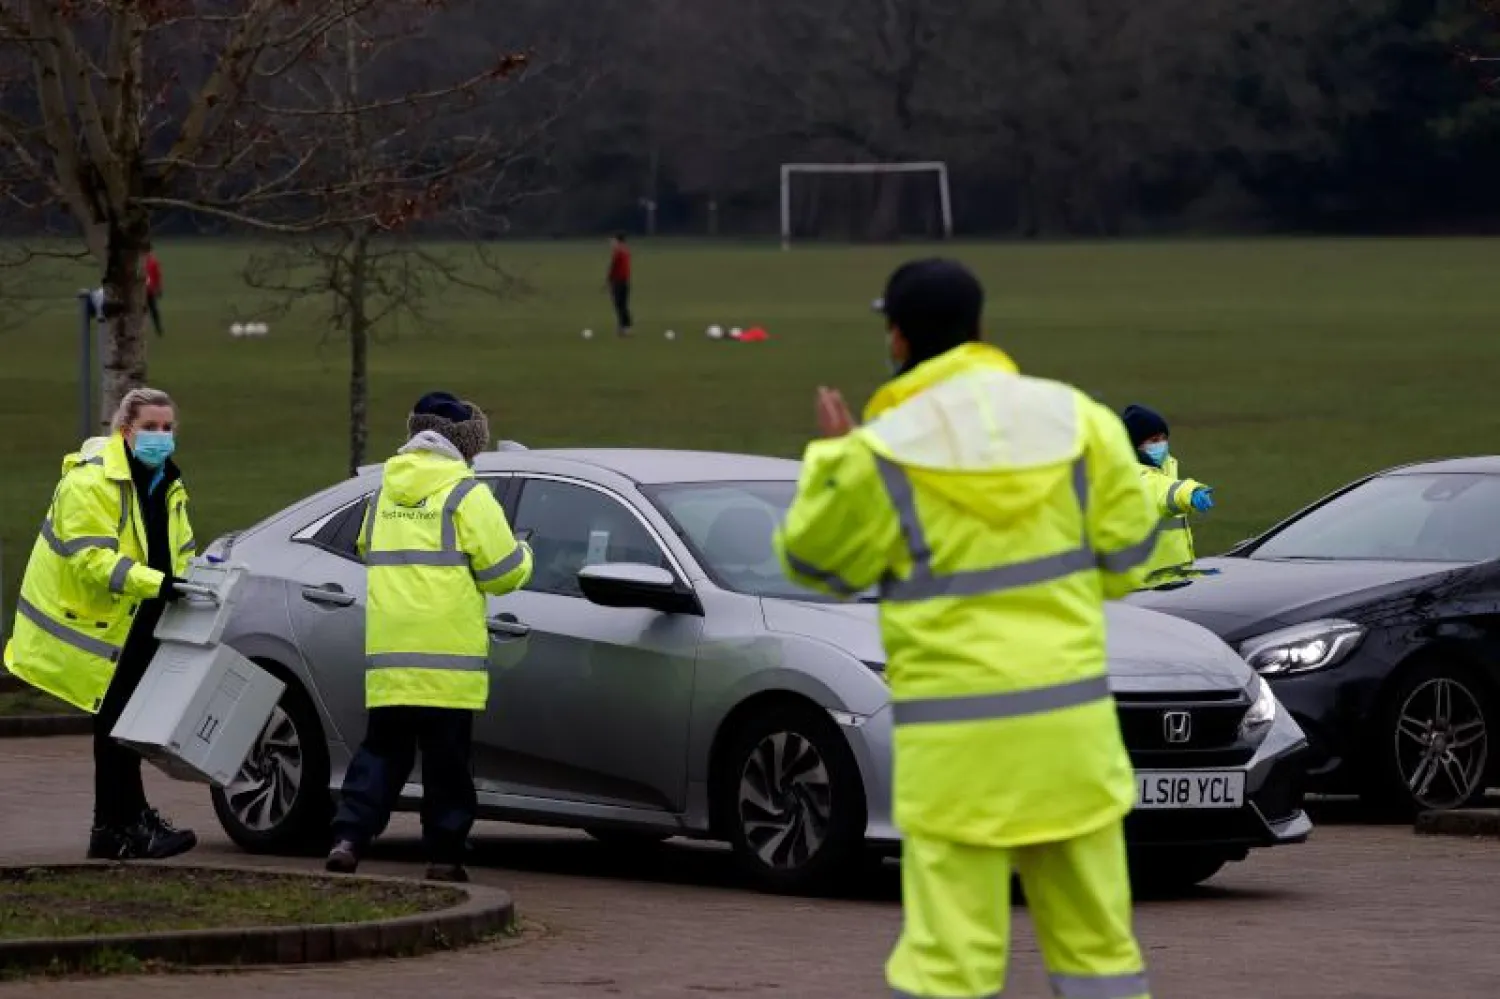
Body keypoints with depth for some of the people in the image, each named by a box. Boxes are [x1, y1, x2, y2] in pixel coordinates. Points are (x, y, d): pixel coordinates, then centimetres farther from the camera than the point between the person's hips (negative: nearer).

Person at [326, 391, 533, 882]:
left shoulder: (385, 492, 13)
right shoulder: (466, 494, -6)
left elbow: (368, 550, 26)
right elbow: (502, 571, -6)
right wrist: (523, 555, 15)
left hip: (387, 654, 5)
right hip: (447, 657, -5)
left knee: (381, 749, 10)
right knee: (446, 759, 2)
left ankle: (348, 837, -5)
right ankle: (445, 856, 3)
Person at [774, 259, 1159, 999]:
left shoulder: (883, 452, -9)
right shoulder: (1074, 417, 1)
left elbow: (816, 562, 6)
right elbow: (1124, 555, 8)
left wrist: (831, 460, 19)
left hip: (959, 728, -4)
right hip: (1070, 716, 4)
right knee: (1095, 935, 11)